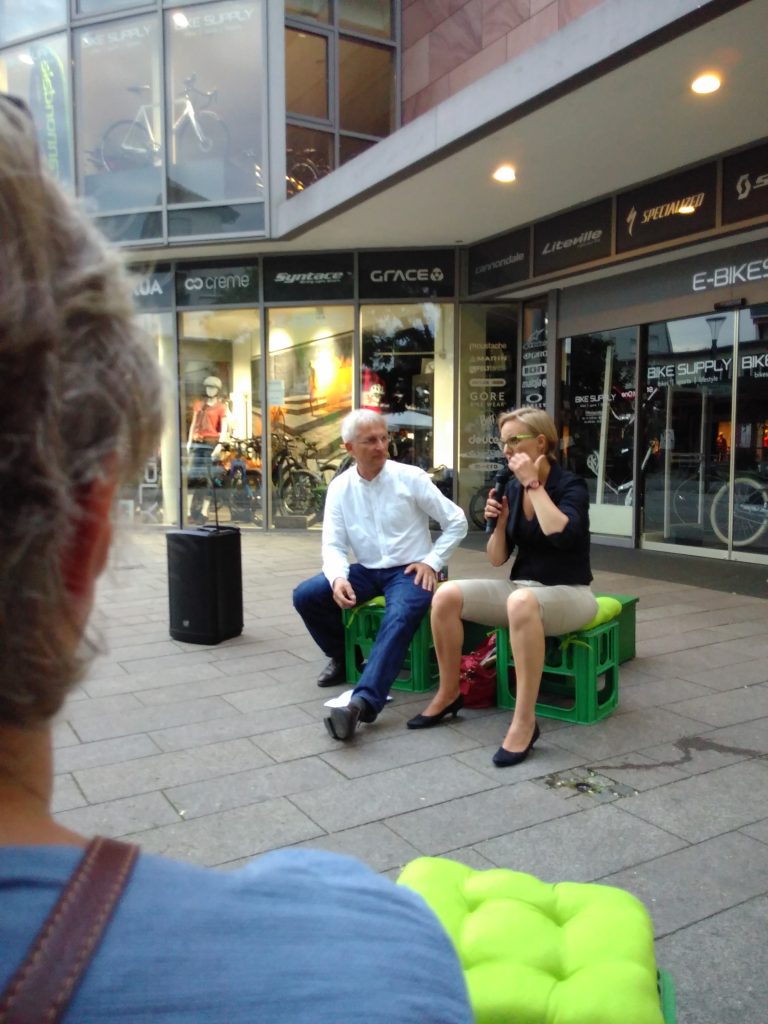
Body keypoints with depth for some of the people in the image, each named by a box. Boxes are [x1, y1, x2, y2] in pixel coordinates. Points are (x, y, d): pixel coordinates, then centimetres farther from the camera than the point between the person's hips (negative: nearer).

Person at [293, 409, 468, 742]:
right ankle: (341, 656, 13)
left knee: (399, 618, -35)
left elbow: (456, 522, -1)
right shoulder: (339, 487, 1)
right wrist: (338, 578, -22)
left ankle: (362, 703, -45)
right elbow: (333, 545, -1)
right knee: (305, 596, -13)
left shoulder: (411, 477, -7)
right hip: (366, 571, 4)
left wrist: (432, 562, -10)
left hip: (409, 571, -4)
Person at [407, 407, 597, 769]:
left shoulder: (570, 485, -11)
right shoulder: (512, 488, 4)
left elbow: (562, 535, -33)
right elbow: (497, 558, 7)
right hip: (522, 588, 6)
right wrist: (499, 523, -12)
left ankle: (525, 720, -34)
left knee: (522, 601, -41)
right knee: (447, 595, -17)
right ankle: (449, 693, -1)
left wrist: (533, 484, -25)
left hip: (568, 593, -6)